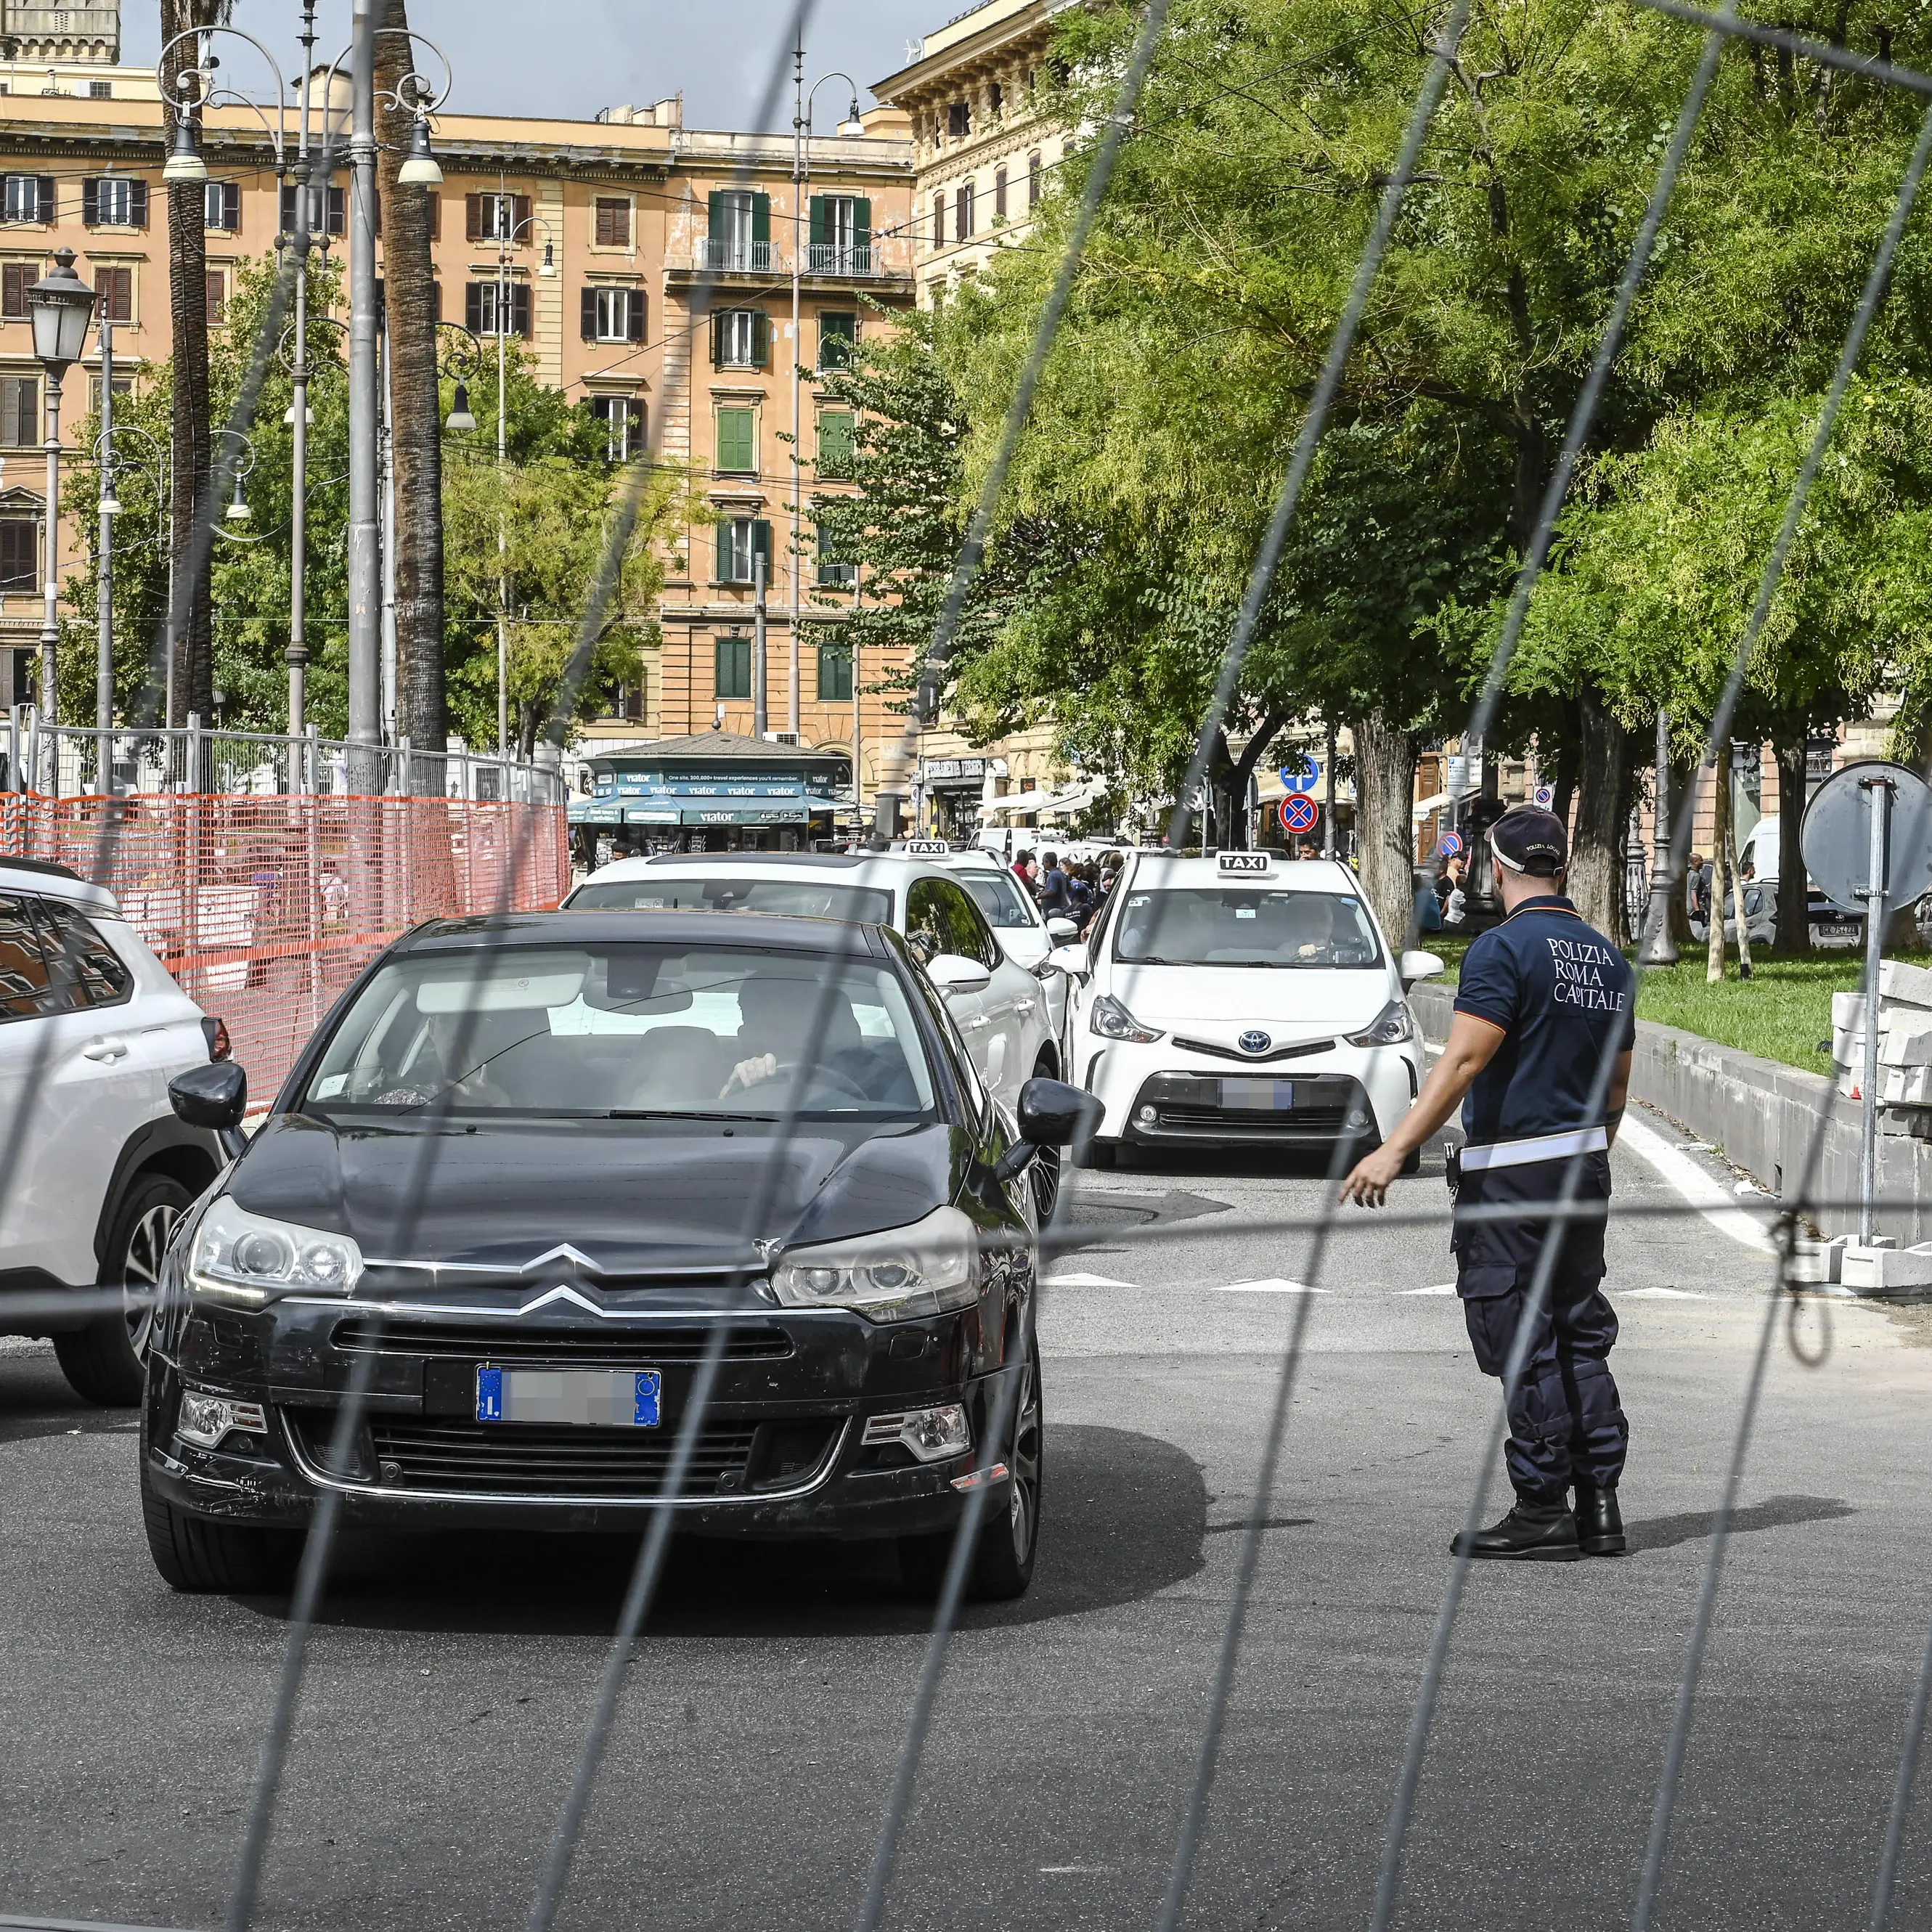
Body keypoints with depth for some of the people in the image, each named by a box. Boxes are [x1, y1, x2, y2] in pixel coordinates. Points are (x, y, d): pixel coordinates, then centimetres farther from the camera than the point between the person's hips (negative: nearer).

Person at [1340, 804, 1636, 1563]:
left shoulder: (1505, 948, -13)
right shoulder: (1608, 958, 12)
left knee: (1524, 1344, -3)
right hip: (1585, 1165, 8)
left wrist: (1395, 1150, -21)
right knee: (1581, 1339, 12)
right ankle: (1599, 1506, 11)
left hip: (1512, 1169, -8)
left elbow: (1463, 1060, -20)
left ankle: (1543, 1511, -1)